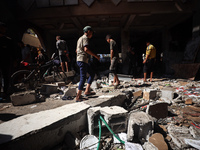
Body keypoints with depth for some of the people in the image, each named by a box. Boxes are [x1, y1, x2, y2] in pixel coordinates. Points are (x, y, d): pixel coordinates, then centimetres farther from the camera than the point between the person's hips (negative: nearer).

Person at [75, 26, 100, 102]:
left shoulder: (80, 38, 23)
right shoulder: (85, 38, -7)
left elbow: (77, 50, 27)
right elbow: (86, 49, -23)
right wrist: (96, 56, -16)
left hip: (79, 59, 10)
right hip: (82, 60, -10)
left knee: (92, 74, 14)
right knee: (83, 78, -8)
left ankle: (87, 90, 13)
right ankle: (78, 97, -2)